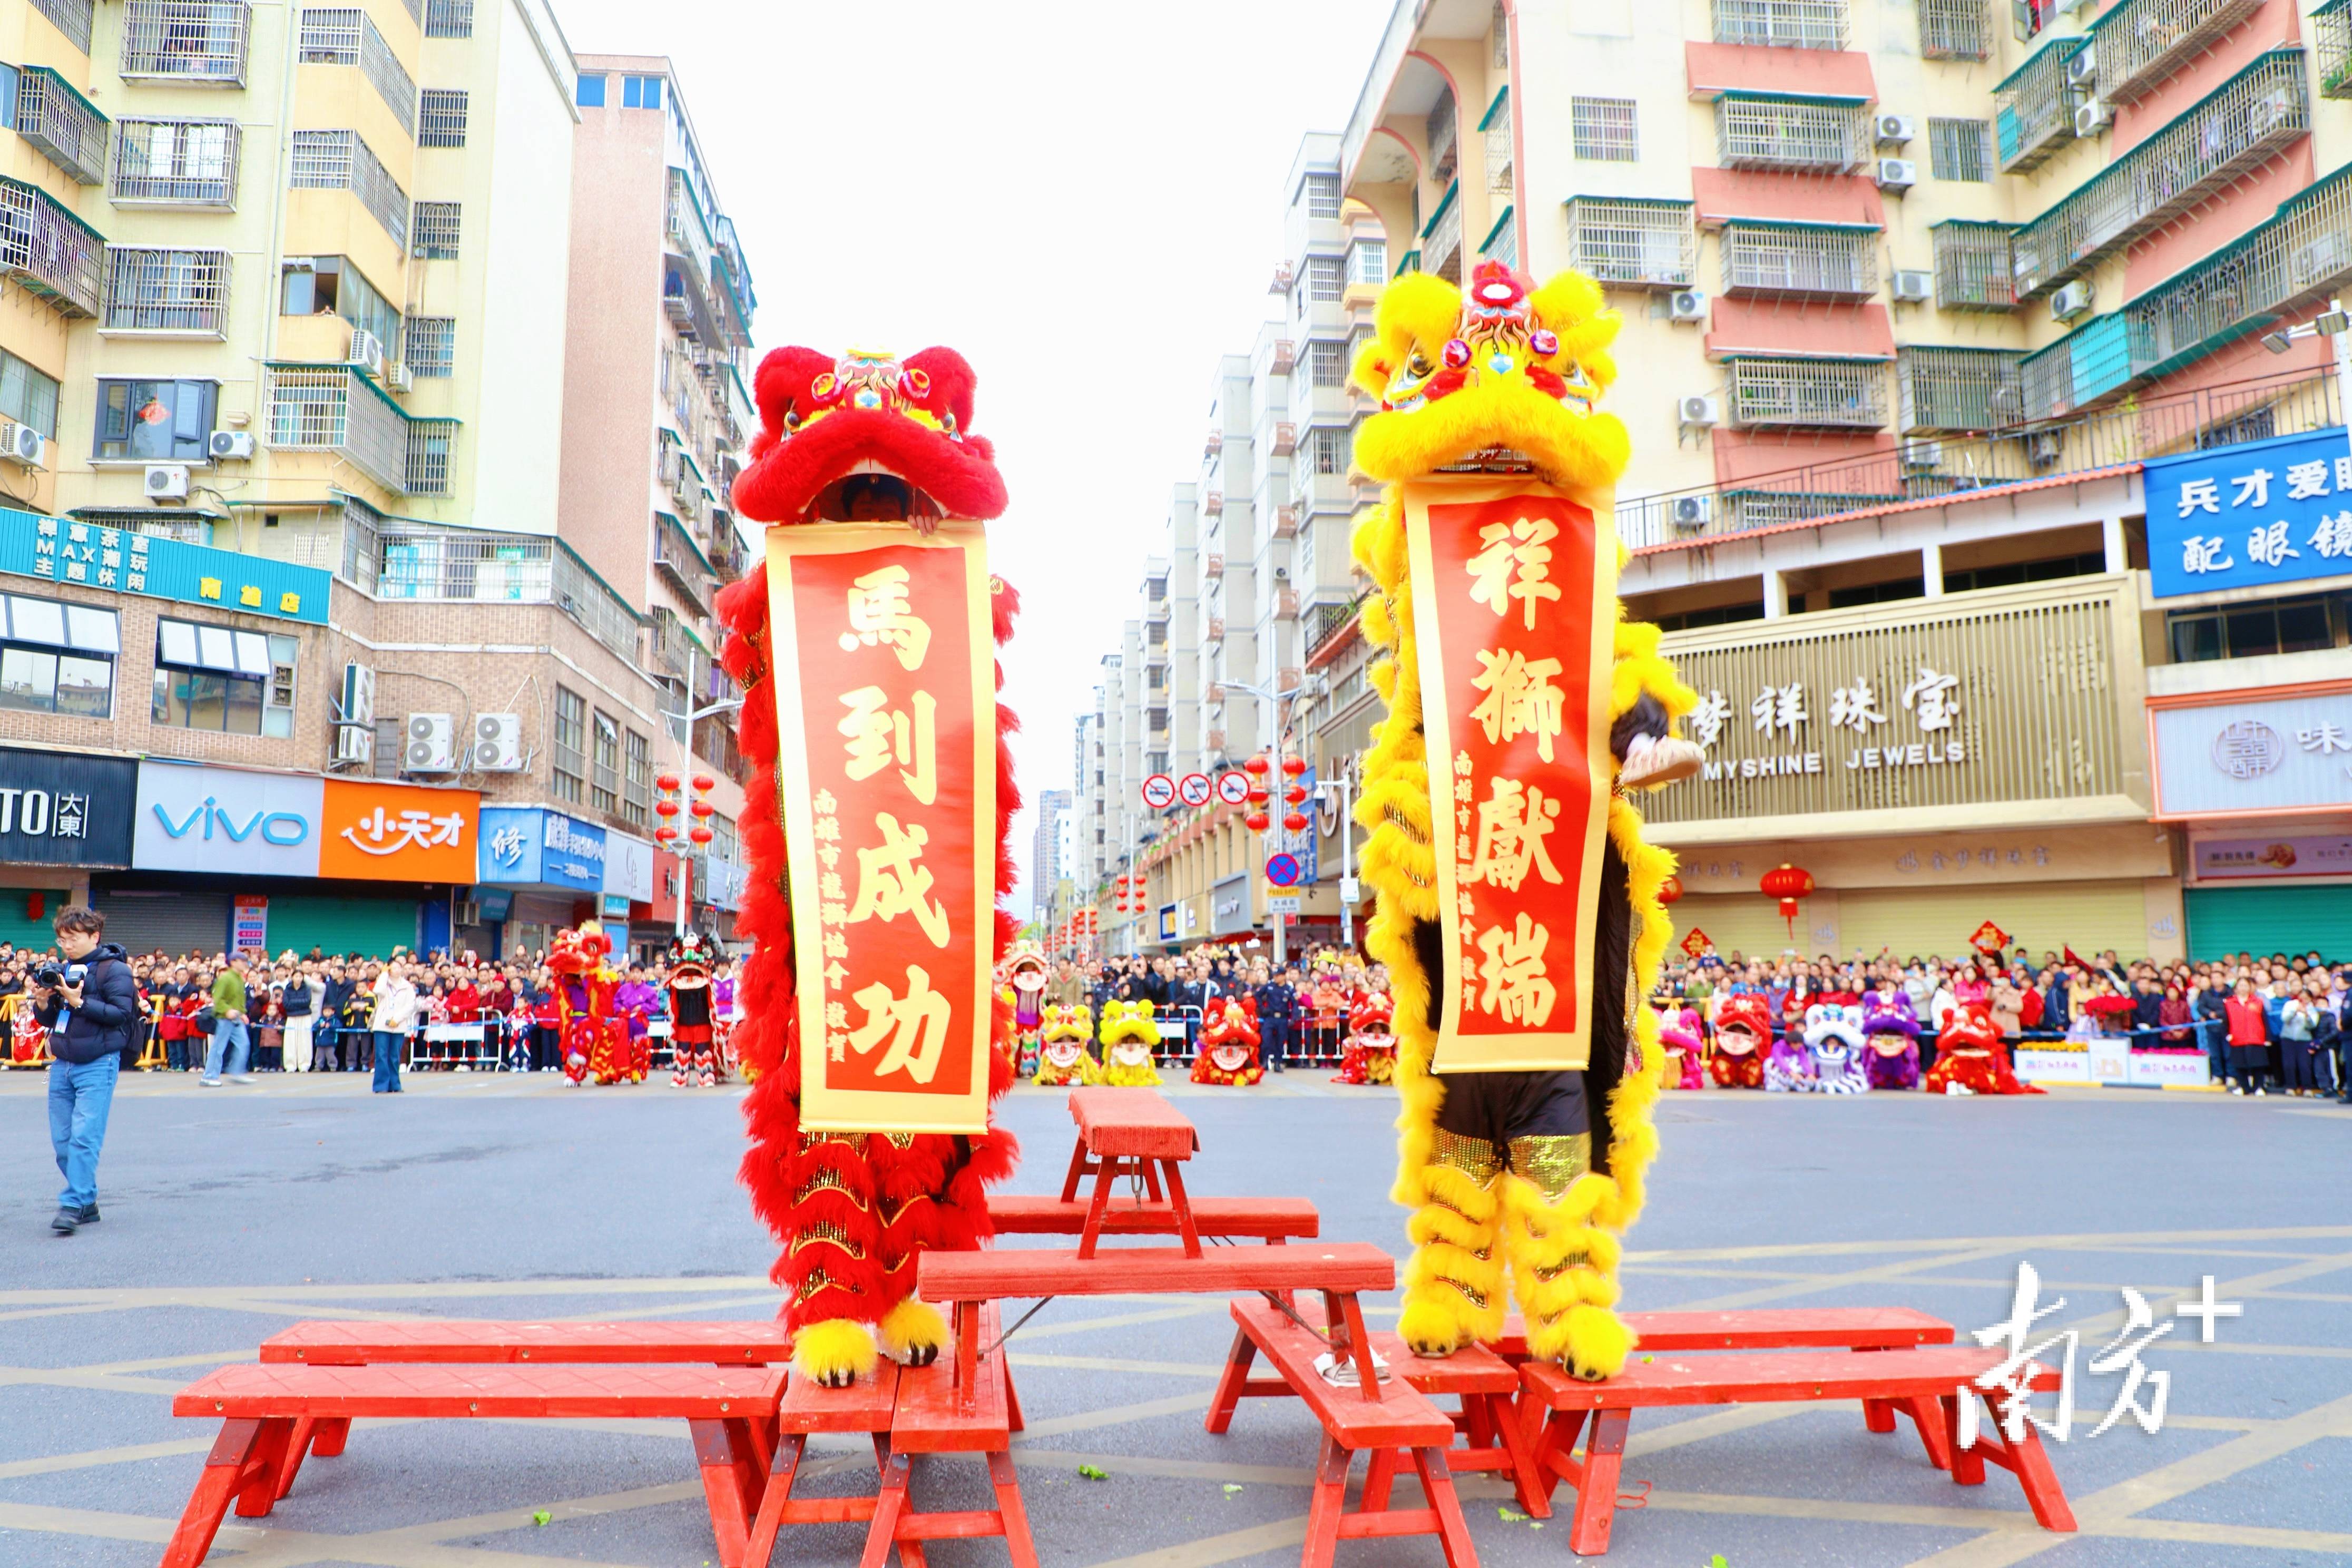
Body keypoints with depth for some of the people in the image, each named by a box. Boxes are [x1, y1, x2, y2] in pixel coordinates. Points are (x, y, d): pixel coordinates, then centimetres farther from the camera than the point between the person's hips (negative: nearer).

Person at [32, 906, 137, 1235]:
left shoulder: (115, 970, -5)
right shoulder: (61, 970, 14)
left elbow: (121, 1013, -14)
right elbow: (49, 1020, 18)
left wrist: (79, 1002, -19)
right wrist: (42, 1002, -2)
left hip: (98, 1065, -7)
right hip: (62, 1064, 7)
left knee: (84, 1136, -13)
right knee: (62, 1140, 6)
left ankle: (73, 1205, -11)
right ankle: (88, 1204, 16)